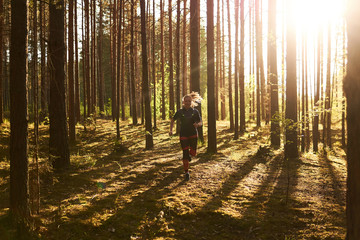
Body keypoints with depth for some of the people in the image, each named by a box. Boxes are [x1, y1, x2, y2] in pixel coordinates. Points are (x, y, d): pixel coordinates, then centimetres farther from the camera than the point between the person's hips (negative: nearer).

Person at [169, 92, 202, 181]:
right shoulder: (180, 111, -1)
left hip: (193, 134, 1)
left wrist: (197, 124, -19)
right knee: (185, 153, -5)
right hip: (183, 135, -1)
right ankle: (186, 172, 5)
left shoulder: (195, 111, 0)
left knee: (193, 153, -1)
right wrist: (171, 130, -1)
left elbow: (201, 122, 4)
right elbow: (173, 120, 12)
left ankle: (189, 154, 39)